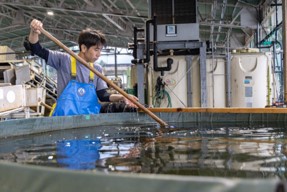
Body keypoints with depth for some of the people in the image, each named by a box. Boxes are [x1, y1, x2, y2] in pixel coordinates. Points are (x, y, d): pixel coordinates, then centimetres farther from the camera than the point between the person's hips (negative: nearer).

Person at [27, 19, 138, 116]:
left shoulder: (97, 69, 11)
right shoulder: (64, 61, 0)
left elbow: (102, 95, 6)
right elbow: (37, 50, -4)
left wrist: (121, 97, -12)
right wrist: (34, 32, -24)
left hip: (90, 115, 5)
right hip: (66, 116, -4)